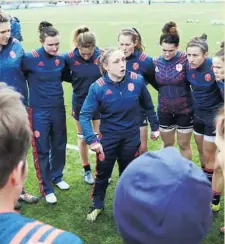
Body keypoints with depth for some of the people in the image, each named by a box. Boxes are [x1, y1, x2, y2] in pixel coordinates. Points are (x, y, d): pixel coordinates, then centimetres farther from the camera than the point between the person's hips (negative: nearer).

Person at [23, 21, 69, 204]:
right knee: (42, 150, 5)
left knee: (59, 145, 18)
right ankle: (46, 189, 20)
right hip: (39, 112, -5)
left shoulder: (61, 58, -1)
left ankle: (57, 177, 40)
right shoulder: (30, 58, -17)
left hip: (58, 109, 5)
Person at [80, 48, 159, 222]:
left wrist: (155, 127, 10)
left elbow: (148, 106, 1)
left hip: (131, 136, 2)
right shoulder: (98, 87, -21)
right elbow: (84, 115, -20)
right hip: (108, 137, -1)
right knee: (103, 173, 14)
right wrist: (92, 140, -29)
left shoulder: (137, 81, -15)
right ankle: (97, 205, 37)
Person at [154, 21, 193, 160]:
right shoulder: (156, 62, -4)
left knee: (184, 145, 12)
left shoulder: (185, 60, -17)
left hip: (184, 110, -3)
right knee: (167, 144, 19)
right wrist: (165, 92, -6)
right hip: (164, 110, 4)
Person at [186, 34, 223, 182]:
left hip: (214, 115, -5)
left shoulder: (214, 67, -27)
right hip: (198, 113, 6)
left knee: (209, 155, 8)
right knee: (201, 151, 21)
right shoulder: (189, 66, -9)